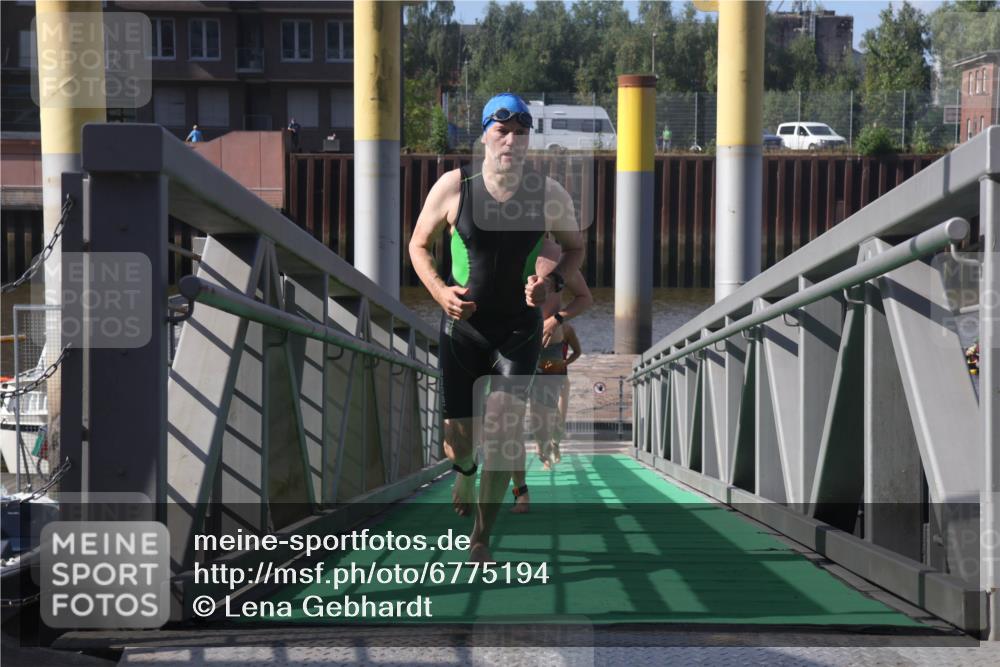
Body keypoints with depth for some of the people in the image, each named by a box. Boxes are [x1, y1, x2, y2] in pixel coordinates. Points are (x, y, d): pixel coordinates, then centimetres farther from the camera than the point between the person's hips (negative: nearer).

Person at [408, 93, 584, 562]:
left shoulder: (549, 194, -7)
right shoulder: (453, 187, -10)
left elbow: (575, 247, 8)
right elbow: (418, 245, 3)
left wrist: (553, 281, -13)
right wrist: (440, 292, -15)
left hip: (520, 327, 0)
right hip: (462, 325, 0)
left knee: (504, 429, -12)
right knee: (459, 438, 6)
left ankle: (481, 540, 2)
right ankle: (465, 471, 46)